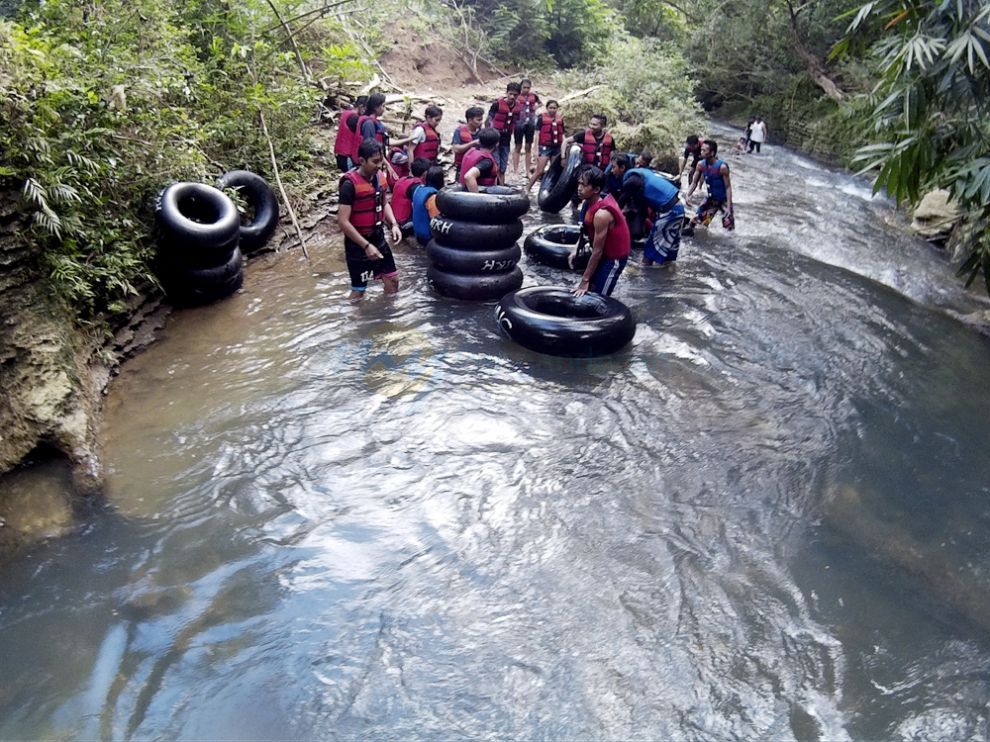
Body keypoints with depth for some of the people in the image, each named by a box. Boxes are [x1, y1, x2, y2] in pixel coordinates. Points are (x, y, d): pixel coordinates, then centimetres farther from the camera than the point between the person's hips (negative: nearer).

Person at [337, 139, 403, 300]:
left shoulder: (379, 176, -2)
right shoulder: (350, 184, -23)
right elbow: (343, 222, -24)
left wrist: (393, 224, -4)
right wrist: (366, 245, -26)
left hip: (378, 237, 7)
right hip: (358, 243, -7)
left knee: (392, 278, 17)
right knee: (358, 289, 4)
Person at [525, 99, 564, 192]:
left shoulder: (560, 119, 9)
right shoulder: (542, 118, -2)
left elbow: (562, 135, 14)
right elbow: (537, 134, -3)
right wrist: (536, 150, -8)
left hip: (557, 148, 4)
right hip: (545, 147, -4)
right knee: (539, 171, -10)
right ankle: (527, 189, -1)